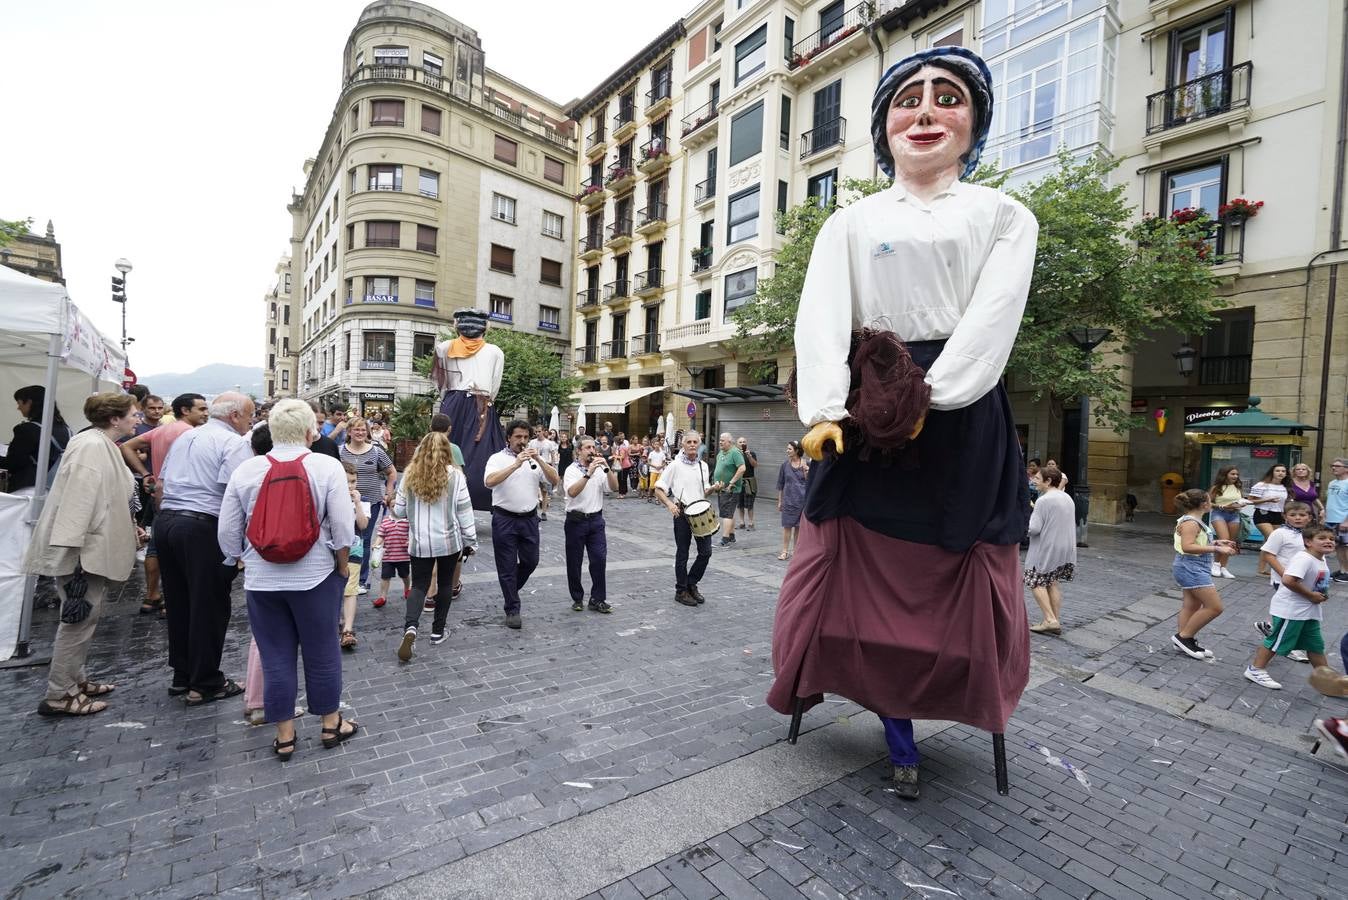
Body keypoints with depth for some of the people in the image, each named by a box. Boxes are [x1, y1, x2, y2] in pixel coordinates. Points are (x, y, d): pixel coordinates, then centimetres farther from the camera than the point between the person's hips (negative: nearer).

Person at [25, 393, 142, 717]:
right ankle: (59, 695, 5)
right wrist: (71, 548, -27)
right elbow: (77, 498, -25)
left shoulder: (104, 445, 14)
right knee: (79, 618, -4)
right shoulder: (90, 446, -18)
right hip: (83, 551, -10)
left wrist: (129, 528, 23)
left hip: (95, 549, 10)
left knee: (85, 619, 17)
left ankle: (75, 679, 28)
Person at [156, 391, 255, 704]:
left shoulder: (184, 438, 17)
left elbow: (161, 485, 21)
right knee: (209, 607, 2)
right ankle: (205, 684, 11)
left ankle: (182, 675, 28)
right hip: (202, 527, -9)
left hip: (165, 521, 9)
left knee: (178, 603, 17)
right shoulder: (235, 443, -10)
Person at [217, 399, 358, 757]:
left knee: (275, 656, 13)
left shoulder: (245, 469, -2)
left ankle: (284, 735, 25)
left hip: (261, 579, 3)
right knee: (321, 652, 12)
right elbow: (343, 526, -13)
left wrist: (243, 560, 20)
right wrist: (343, 565, 2)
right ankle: (330, 724, 28)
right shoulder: (327, 466, -11)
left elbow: (227, 532, 3)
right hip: (314, 577, -2)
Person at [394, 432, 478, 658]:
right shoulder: (455, 475, -9)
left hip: (420, 542, 1)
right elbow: (464, 511, -7)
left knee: (419, 585, 10)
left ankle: (410, 626, -13)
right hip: (449, 541, -1)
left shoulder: (410, 475, -3)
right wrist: (471, 541, 2)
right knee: (445, 584, 15)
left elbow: (399, 511, 3)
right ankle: (438, 631, 23)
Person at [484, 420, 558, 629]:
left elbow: (554, 480, -5)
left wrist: (539, 459, -18)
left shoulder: (535, 459, 7)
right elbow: (489, 481, -23)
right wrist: (515, 465, -29)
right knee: (507, 566, 4)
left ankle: (510, 590, 40)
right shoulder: (497, 458, -4)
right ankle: (512, 610, 16)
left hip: (529, 518, 4)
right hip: (504, 519, -4)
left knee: (531, 561, 13)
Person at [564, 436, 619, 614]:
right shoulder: (572, 470, -5)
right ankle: (577, 599, 22)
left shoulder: (600, 470, 7)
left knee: (599, 559, -2)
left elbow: (614, 487, -4)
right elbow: (572, 492, -23)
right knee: (574, 562, 6)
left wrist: (607, 468, -17)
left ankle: (597, 599, 8)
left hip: (596, 519, 3)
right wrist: (589, 473, -30)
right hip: (576, 520, -3)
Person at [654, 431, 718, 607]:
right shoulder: (675, 465, -6)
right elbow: (658, 489, -5)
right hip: (682, 513, -5)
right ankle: (681, 591, 20)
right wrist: (669, 504, -21)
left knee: (706, 551, 4)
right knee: (682, 554, 5)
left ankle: (692, 584, 24)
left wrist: (712, 488, -2)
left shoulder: (703, 466, 10)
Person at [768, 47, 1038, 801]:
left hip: (962, 421, 0)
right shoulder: (849, 224, 12)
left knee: (955, 586, 6)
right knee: (863, 575, 4)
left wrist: (926, 398, -20)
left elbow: (992, 320, -6)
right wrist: (825, 411, -20)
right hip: (866, 418, 1)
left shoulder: (1005, 216, 11)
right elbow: (821, 319, -4)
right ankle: (900, 732, 25)